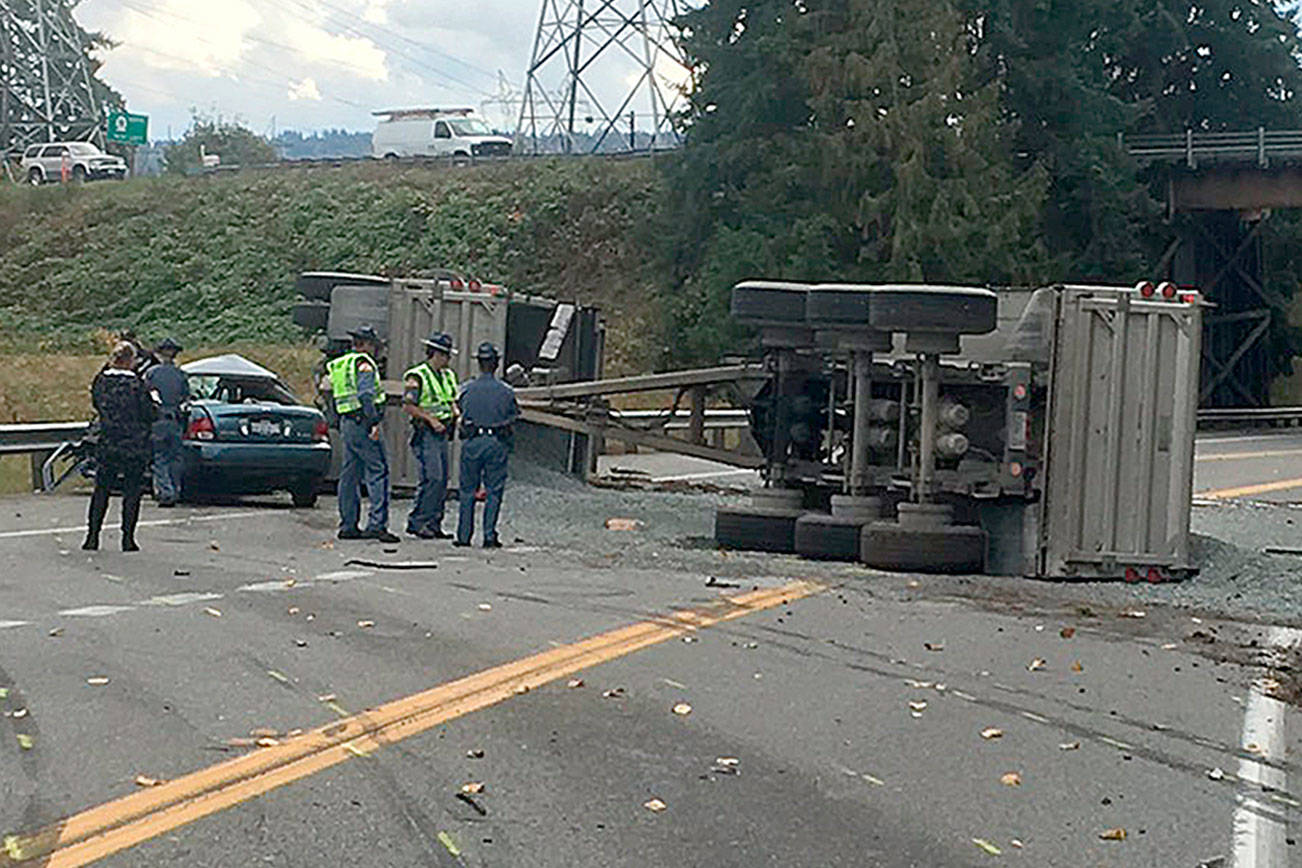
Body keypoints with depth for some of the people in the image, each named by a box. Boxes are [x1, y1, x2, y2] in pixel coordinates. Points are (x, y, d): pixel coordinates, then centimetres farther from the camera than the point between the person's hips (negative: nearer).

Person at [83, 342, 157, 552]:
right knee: (132, 491, 4)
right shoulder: (136, 384, -14)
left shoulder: (100, 381, -1)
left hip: (107, 445, 4)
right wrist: (156, 408, 10)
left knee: (101, 489, 13)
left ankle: (92, 536, 11)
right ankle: (128, 538, 3)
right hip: (135, 445, -4)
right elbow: (150, 413, -10)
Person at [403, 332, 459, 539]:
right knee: (432, 478, -15)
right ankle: (416, 523, -9)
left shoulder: (448, 376, 17)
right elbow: (408, 406, -14)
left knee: (442, 481, 7)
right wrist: (431, 419, -20)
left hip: (442, 434, 8)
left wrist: (455, 414, 7)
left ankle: (434, 524, 12)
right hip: (425, 434, -8)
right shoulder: (417, 377, -9)